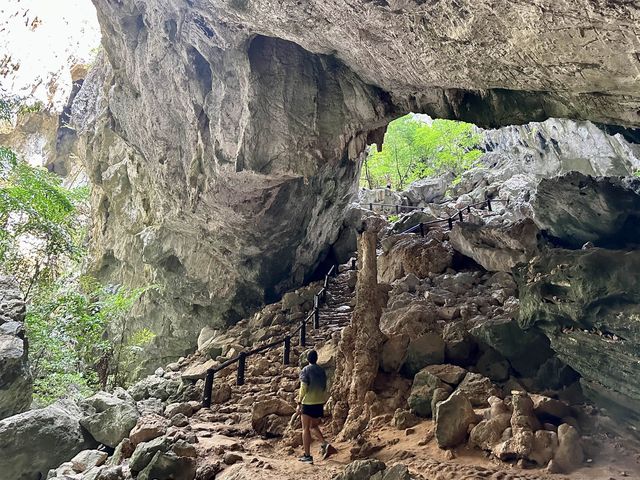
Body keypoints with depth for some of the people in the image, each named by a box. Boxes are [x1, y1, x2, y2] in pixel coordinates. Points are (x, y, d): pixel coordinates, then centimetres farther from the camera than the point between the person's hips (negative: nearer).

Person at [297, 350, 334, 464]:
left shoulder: (305, 370, -8)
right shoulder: (322, 371, 8)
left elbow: (303, 388, -15)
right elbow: (324, 388, 12)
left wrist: (299, 403, -11)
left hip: (308, 403, -5)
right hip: (320, 403, 5)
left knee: (306, 428, 4)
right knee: (313, 426, 21)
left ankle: (307, 455, 4)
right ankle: (324, 444, 2)